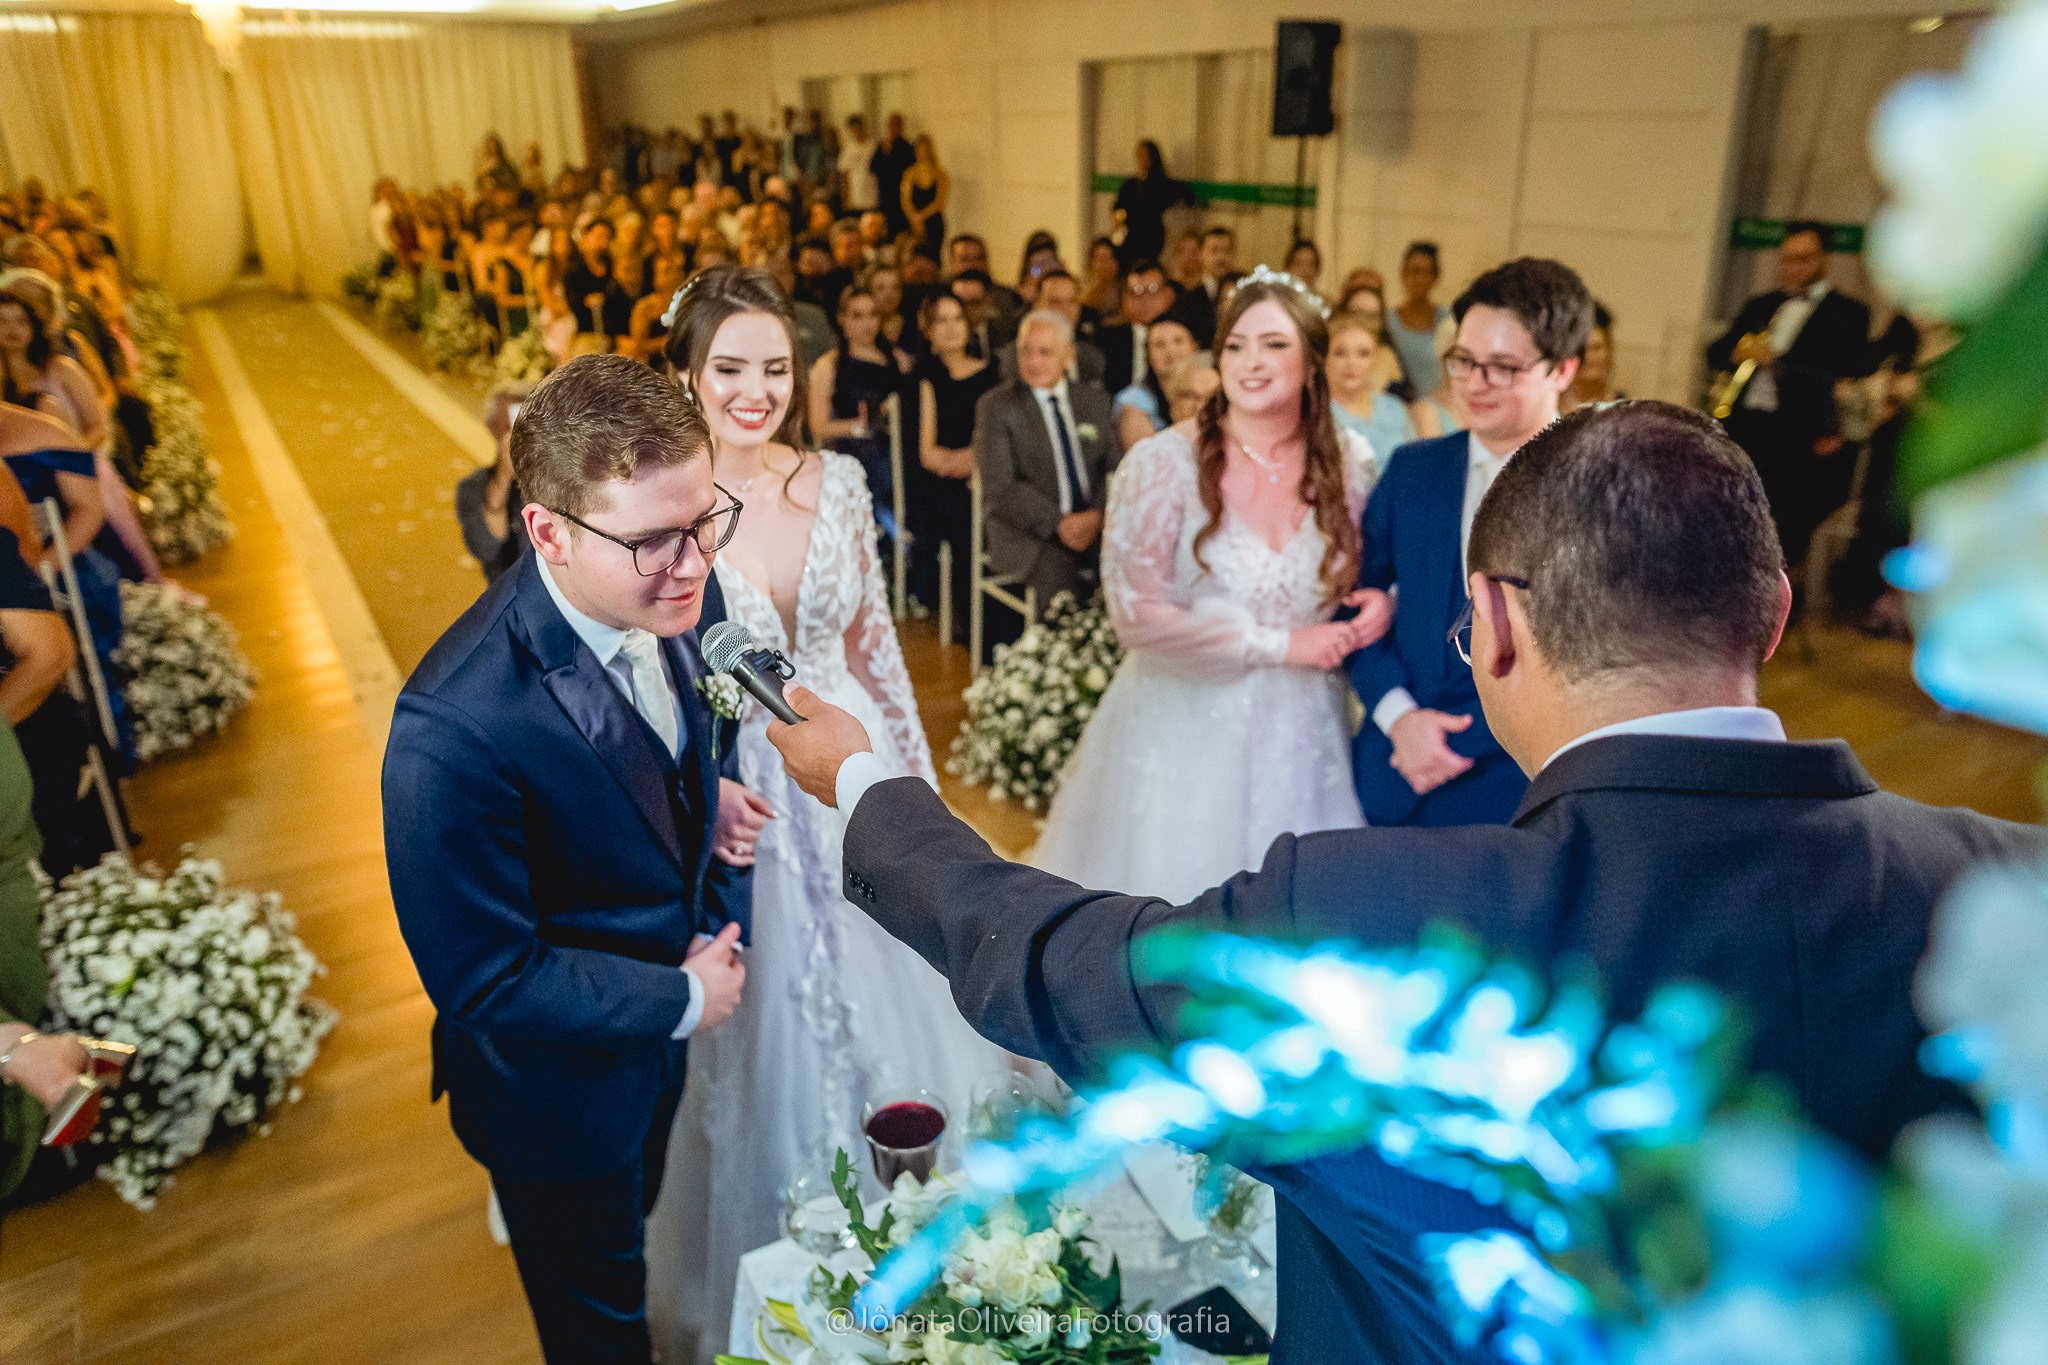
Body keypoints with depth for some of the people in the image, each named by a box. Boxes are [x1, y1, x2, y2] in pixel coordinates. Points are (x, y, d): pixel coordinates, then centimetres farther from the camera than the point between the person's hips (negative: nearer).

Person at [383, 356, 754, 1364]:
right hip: (561, 1085, -6)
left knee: (633, 1216, 36)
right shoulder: (456, 728, -39)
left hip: (662, 1033, 6)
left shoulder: (679, 594, -18)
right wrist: (685, 999, -20)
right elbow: (483, 981, -29)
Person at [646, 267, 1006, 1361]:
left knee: (892, 1020, 18)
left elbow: (872, 641, 6)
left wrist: (916, 776, 9)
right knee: (762, 1054, 14)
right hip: (728, 799, -3)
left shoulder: (838, 482, -3)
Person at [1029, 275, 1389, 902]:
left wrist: (1383, 603, -8)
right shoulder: (1163, 462, -13)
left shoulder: (1349, 463, 0)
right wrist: (1278, 645, -15)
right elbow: (1138, 613, -17)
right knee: (1177, 879, 11)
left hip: (1302, 733, 4)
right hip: (1185, 727, -3)